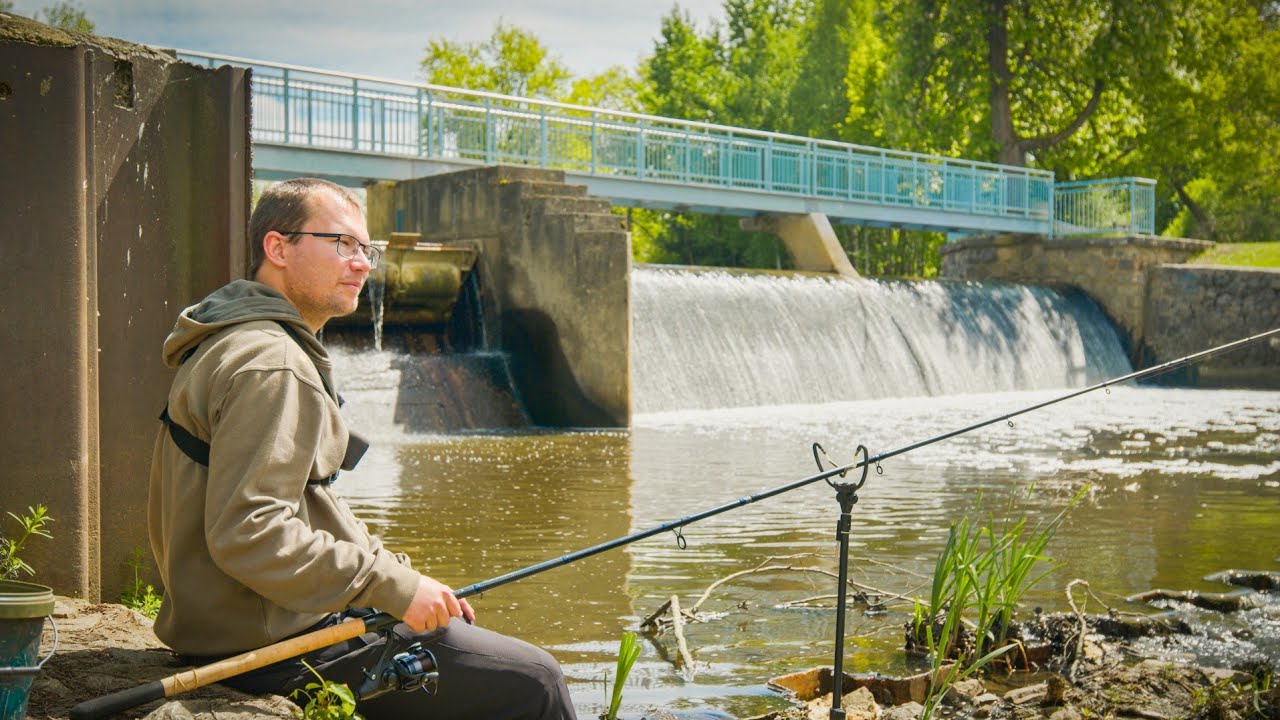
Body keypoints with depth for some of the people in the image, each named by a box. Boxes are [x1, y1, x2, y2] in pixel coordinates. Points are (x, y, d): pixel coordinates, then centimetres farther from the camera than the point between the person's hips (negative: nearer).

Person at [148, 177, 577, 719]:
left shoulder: (236, 344, 16)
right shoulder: (269, 365, -19)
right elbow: (248, 533, -28)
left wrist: (405, 577, 11)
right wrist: (395, 586, -22)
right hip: (277, 644, -11)